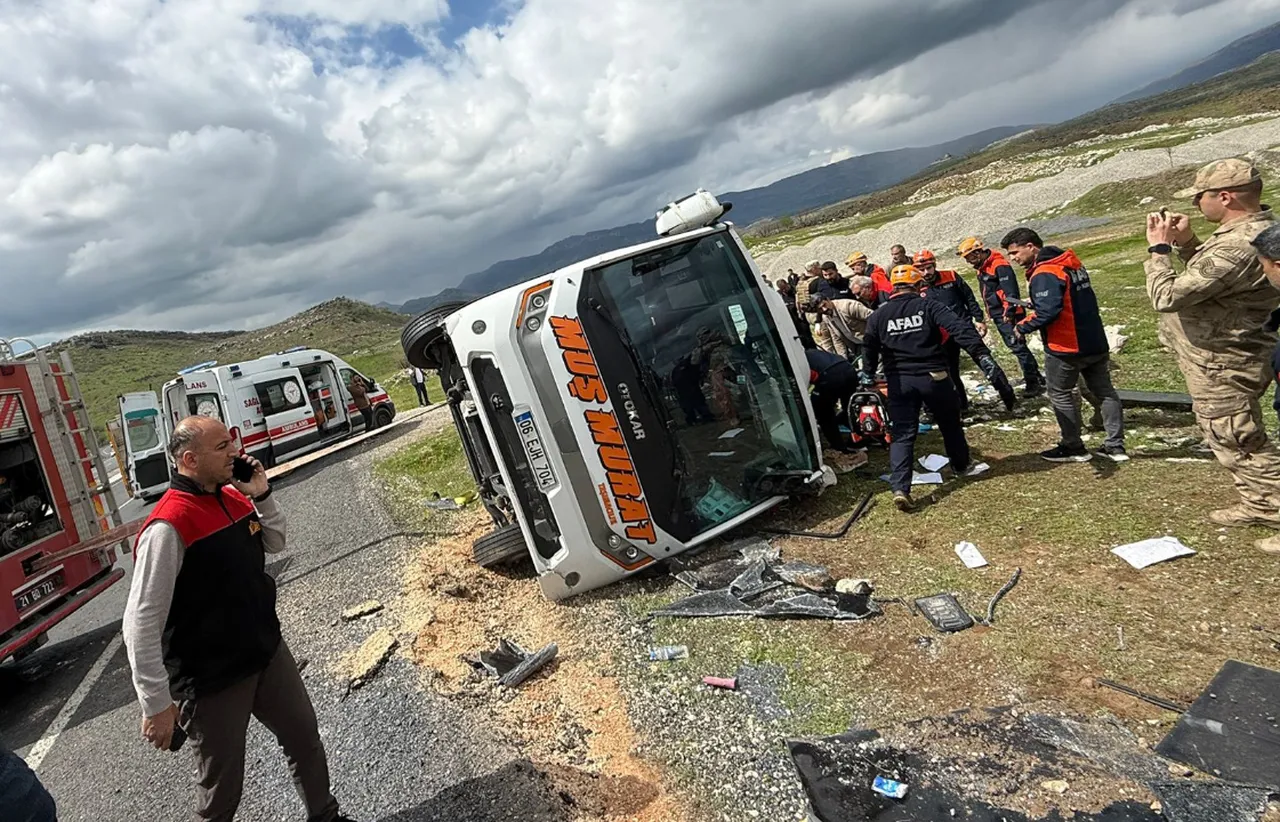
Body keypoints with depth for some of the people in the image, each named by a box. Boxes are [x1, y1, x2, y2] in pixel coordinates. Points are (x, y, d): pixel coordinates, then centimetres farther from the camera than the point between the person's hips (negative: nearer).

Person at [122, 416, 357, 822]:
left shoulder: (234, 496, 0)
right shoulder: (169, 527, -24)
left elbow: (275, 543, 14)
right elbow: (141, 624, -23)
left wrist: (262, 495, -4)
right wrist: (157, 705, -19)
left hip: (268, 652, 7)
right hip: (212, 681, -7)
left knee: (305, 739, 21)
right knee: (221, 787, 11)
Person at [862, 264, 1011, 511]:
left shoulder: (878, 316, 4)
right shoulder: (928, 306, -4)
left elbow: (870, 351, 8)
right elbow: (961, 329, -17)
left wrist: (867, 377, 24)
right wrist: (984, 358, -21)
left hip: (899, 382, 1)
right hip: (933, 377, -1)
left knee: (902, 435, 1)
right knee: (950, 424, 22)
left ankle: (900, 489, -13)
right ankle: (961, 466, 43)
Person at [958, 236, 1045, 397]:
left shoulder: (999, 265, -18)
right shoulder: (982, 268, 12)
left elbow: (1011, 292, -24)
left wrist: (1008, 313, -27)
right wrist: (990, 313, 20)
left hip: (1008, 315, -10)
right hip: (998, 315, 10)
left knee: (1018, 346, -8)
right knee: (1013, 346, 17)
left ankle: (1033, 383, -3)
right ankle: (1034, 374, 30)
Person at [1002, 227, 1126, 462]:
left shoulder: (1044, 274, -19)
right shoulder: (1071, 263, 11)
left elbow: (1048, 312, -29)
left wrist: (1023, 326, -14)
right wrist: (1035, 306, 9)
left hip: (1065, 348, -9)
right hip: (1096, 342, 9)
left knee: (1060, 394, 7)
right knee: (1104, 390, 15)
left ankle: (1073, 447, 14)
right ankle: (1115, 445, 22)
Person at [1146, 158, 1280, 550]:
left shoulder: (1239, 246, -30)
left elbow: (1167, 296, -30)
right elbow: (1208, 277, 18)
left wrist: (1159, 248, -16)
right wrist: (1186, 242, 2)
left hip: (1221, 367, -11)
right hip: (1224, 359, 11)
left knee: (1242, 447, 1)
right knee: (1238, 442, 25)